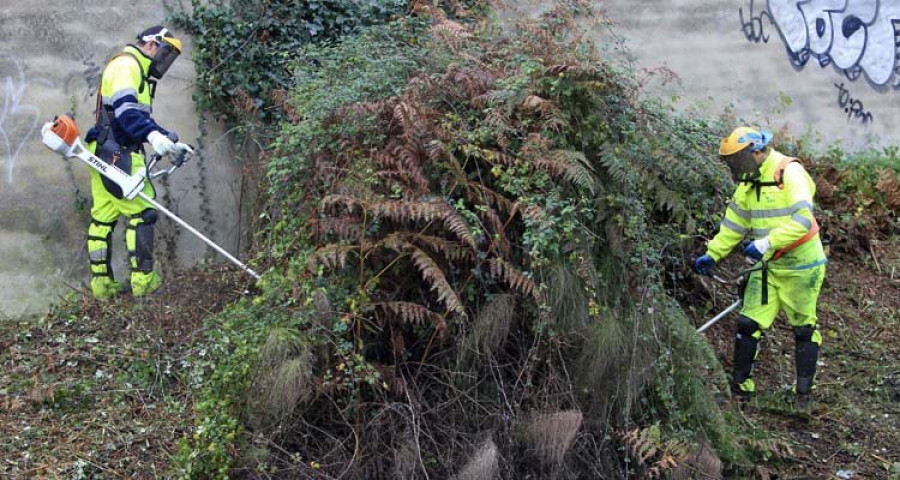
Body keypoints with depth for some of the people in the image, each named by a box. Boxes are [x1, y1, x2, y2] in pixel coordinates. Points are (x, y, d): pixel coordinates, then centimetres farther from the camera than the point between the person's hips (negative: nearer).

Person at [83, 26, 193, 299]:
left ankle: (102, 285, 12)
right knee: (143, 213, -6)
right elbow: (125, 109, -24)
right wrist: (153, 135, -36)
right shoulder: (126, 64, -7)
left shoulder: (137, 72, 25)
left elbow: (141, 120, 28)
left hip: (105, 155, 10)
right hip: (118, 156, -10)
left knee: (103, 218, 9)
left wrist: (172, 142, 21)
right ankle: (143, 280, -3)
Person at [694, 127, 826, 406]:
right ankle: (740, 385, 12)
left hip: (800, 265, -6)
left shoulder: (790, 173, -18)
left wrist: (766, 242, -35)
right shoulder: (748, 182, 6)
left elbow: (802, 220, -28)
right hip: (767, 265, 7)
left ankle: (803, 393, 20)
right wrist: (712, 255, 4)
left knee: (804, 329, 8)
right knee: (748, 324, 2)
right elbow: (734, 224, 11)